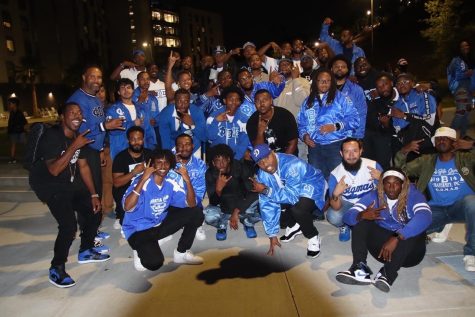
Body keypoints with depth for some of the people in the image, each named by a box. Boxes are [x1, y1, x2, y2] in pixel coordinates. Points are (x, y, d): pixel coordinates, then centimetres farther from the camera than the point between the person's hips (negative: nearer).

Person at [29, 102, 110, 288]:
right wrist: (74, 146, -32)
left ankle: (85, 251, 29)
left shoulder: (78, 136, 2)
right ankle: (56, 268, 0)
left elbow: (83, 166, 6)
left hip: (71, 182, 8)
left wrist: (93, 194, 3)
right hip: (49, 185, -8)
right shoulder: (51, 136, -21)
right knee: (69, 225, -21)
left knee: (94, 212, 6)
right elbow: (54, 170, -30)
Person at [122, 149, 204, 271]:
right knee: (154, 263, -30)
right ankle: (140, 251, 8)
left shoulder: (172, 182, -7)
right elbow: (127, 207, -37)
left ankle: (181, 253, 7)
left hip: (160, 223, 6)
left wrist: (187, 180, -22)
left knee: (196, 214, -9)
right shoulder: (142, 181, -23)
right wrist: (143, 179, -38)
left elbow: (191, 205, -9)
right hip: (138, 229, -5)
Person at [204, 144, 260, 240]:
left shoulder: (242, 168, -22)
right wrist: (218, 189, -42)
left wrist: (236, 211, -36)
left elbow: (253, 193, -28)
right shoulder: (210, 173, -19)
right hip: (223, 207, 0)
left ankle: (248, 223, 7)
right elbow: (213, 202, -21)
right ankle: (222, 225, 7)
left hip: (242, 205, 0)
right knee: (209, 216, -32)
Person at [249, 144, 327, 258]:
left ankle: (313, 237, -3)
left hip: (313, 187, -7)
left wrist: (266, 190, -35)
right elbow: (267, 205, -14)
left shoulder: (291, 165, -35)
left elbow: (292, 195, -40)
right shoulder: (262, 175, -16)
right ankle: (294, 226, 12)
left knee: (298, 209, -34)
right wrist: (272, 235, -13)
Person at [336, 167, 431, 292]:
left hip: (409, 251, -2)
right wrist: (362, 215, -35)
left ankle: (388, 273, -36)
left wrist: (397, 238, -43)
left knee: (416, 228, -30)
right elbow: (348, 216, -11)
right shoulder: (374, 196, -2)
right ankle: (360, 268, -32)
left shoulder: (413, 195, -10)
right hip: (383, 247, 3)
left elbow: (425, 217, -32)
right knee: (360, 220, -15)